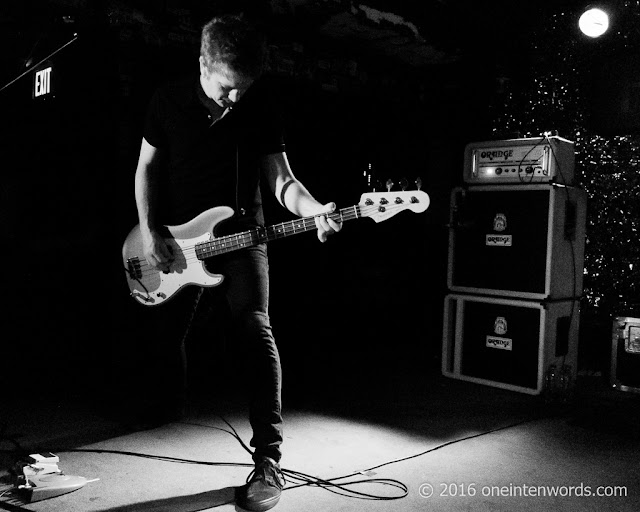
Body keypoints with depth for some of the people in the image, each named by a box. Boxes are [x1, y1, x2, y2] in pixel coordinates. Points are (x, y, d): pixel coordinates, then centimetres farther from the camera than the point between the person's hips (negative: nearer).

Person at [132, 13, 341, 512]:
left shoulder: (260, 108, -7)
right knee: (167, 333, 12)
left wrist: (314, 210, -31)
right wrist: (149, 232, -6)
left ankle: (269, 460, -18)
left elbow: (281, 179, -10)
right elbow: (148, 166, 5)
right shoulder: (169, 100, -3)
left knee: (255, 328, -20)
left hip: (240, 234, -2)